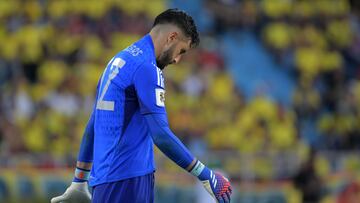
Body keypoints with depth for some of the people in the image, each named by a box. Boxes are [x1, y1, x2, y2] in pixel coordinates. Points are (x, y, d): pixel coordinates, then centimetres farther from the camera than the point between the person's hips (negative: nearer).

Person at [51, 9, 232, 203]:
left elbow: (92, 127, 22)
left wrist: (79, 182, 27)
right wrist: (205, 176, -13)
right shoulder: (146, 66, -12)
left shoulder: (119, 60, 17)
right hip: (127, 180, -9)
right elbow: (161, 135, -18)